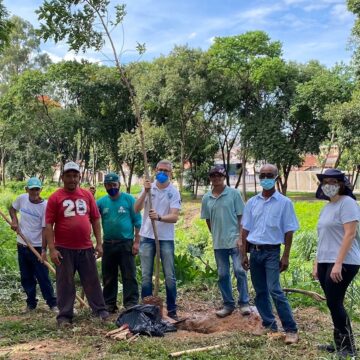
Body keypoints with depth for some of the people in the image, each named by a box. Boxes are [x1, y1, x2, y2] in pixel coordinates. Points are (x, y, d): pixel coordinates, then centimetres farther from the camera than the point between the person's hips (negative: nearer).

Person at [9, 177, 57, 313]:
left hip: (37, 247, -5)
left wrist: (44, 249, -20)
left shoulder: (45, 206, -16)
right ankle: (31, 303, 25)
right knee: (26, 278, 13)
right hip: (22, 245, 5)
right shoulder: (22, 199, -3)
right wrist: (14, 221, -1)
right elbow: (12, 208, 19)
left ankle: (52, 303, 9)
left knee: (43, 277, -1)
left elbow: (45, 229, -16)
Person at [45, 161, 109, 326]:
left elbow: (95, 219, 9)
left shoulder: (87, 195, 5)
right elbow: (49, 225, -6)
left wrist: (99, 243, 4)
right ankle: (64, 315, 16)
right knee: (65, 283, 6)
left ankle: (100, 310, 23)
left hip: (86, 248, 3)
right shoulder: (55, 198, -5)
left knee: (92, 281, 12)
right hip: (64, 249, -3)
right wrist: (52, 249, -12)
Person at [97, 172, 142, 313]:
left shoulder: (129, 199, -2)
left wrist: (137, 242, -8)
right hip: (108, 244, 4)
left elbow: (137, 222, -3)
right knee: (108, 277, 12)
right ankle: (109, 304, 23)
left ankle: (131, 304, 4)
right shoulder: (101, 202, 6)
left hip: (126, 243, -3)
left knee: (129, 276, -1)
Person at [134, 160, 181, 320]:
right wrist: (146, 191, -20)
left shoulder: (174, 192, -5)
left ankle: (172, 310, 15)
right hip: (147, 237, 2)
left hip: (166, 238, -2)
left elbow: (175, 217, -15)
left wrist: (159, 217, -33)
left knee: (170, 276, 5)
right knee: (146, 276, 8)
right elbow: (136, 209, -8)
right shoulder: (148, 187, 2)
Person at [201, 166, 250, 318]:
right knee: (222, 275, 10)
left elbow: (241, 217, -4)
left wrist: (240, 237, -11)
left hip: (234, 240, -4)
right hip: (218, 242, 4)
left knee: (239, 271, -7)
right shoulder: (206, 198, 7)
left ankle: (244, 303, 7)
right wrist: (215, 235, 10)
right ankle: (228, 304, 22)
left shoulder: (234, 194, -3)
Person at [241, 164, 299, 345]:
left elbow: (288, 231, -3)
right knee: (260, 292, 10)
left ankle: (291, 329, -4)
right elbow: (245, 230, 10)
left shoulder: (284, 202, -4)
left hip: (271, 252, -5)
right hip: (254, 251, 5)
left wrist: (286, 256, -8)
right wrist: (244, 254, 7)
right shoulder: (252, 202, 7)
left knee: (275, 291, -12)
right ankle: (269, 325, 22)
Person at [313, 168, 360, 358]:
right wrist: (316, 264, 17)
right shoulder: (327, 207, 17)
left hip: (342, 264, -8)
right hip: (326, 263, 8)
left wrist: (338, 263, -21)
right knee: (334, 304, 10)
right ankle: (340, 343, 19)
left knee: (334, 303, -7)